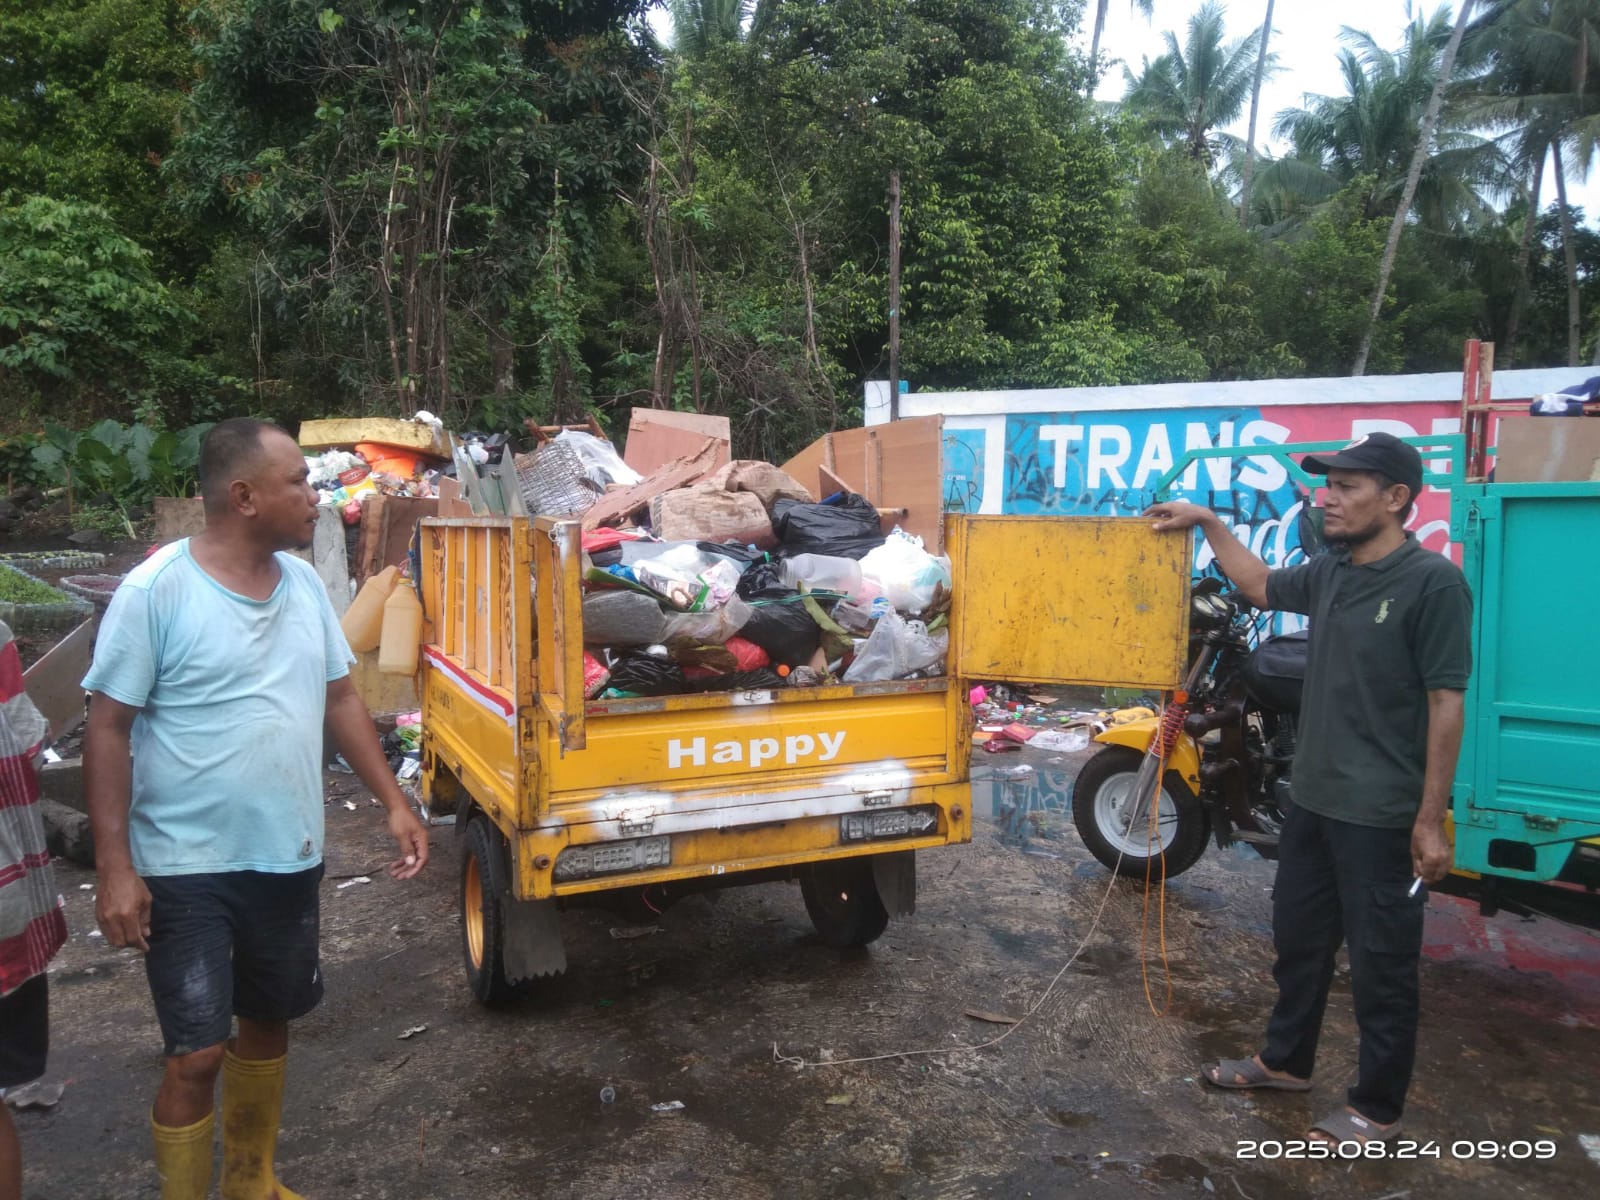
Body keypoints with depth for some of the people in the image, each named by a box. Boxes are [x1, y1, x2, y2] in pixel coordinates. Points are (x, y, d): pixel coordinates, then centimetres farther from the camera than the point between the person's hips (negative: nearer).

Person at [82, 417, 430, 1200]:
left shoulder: (303, 581, 1)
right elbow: (107, 731, -12)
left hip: (288, 856, 6)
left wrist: (393, 802, 6)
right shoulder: (155, 590, -16)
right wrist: (115, 868, -16)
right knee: (197, 1055, 0)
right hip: (188, 868, -6)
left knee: (268, 1021, 20)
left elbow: (339, 698, 10)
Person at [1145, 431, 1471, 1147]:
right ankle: (1285, 1060, 40)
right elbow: (1261, 586, 26)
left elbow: (1446, 705, -17)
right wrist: (1209, 524, 20)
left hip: (1381, 816, -8)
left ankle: (1377, 1110, 25)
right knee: (1298, 940, 21)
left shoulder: (1432, 582, -16)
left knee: (1381, 965, 8)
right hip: (1313, 799, 8)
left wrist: (1431, 821, -17)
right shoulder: (1330, 574, 6)